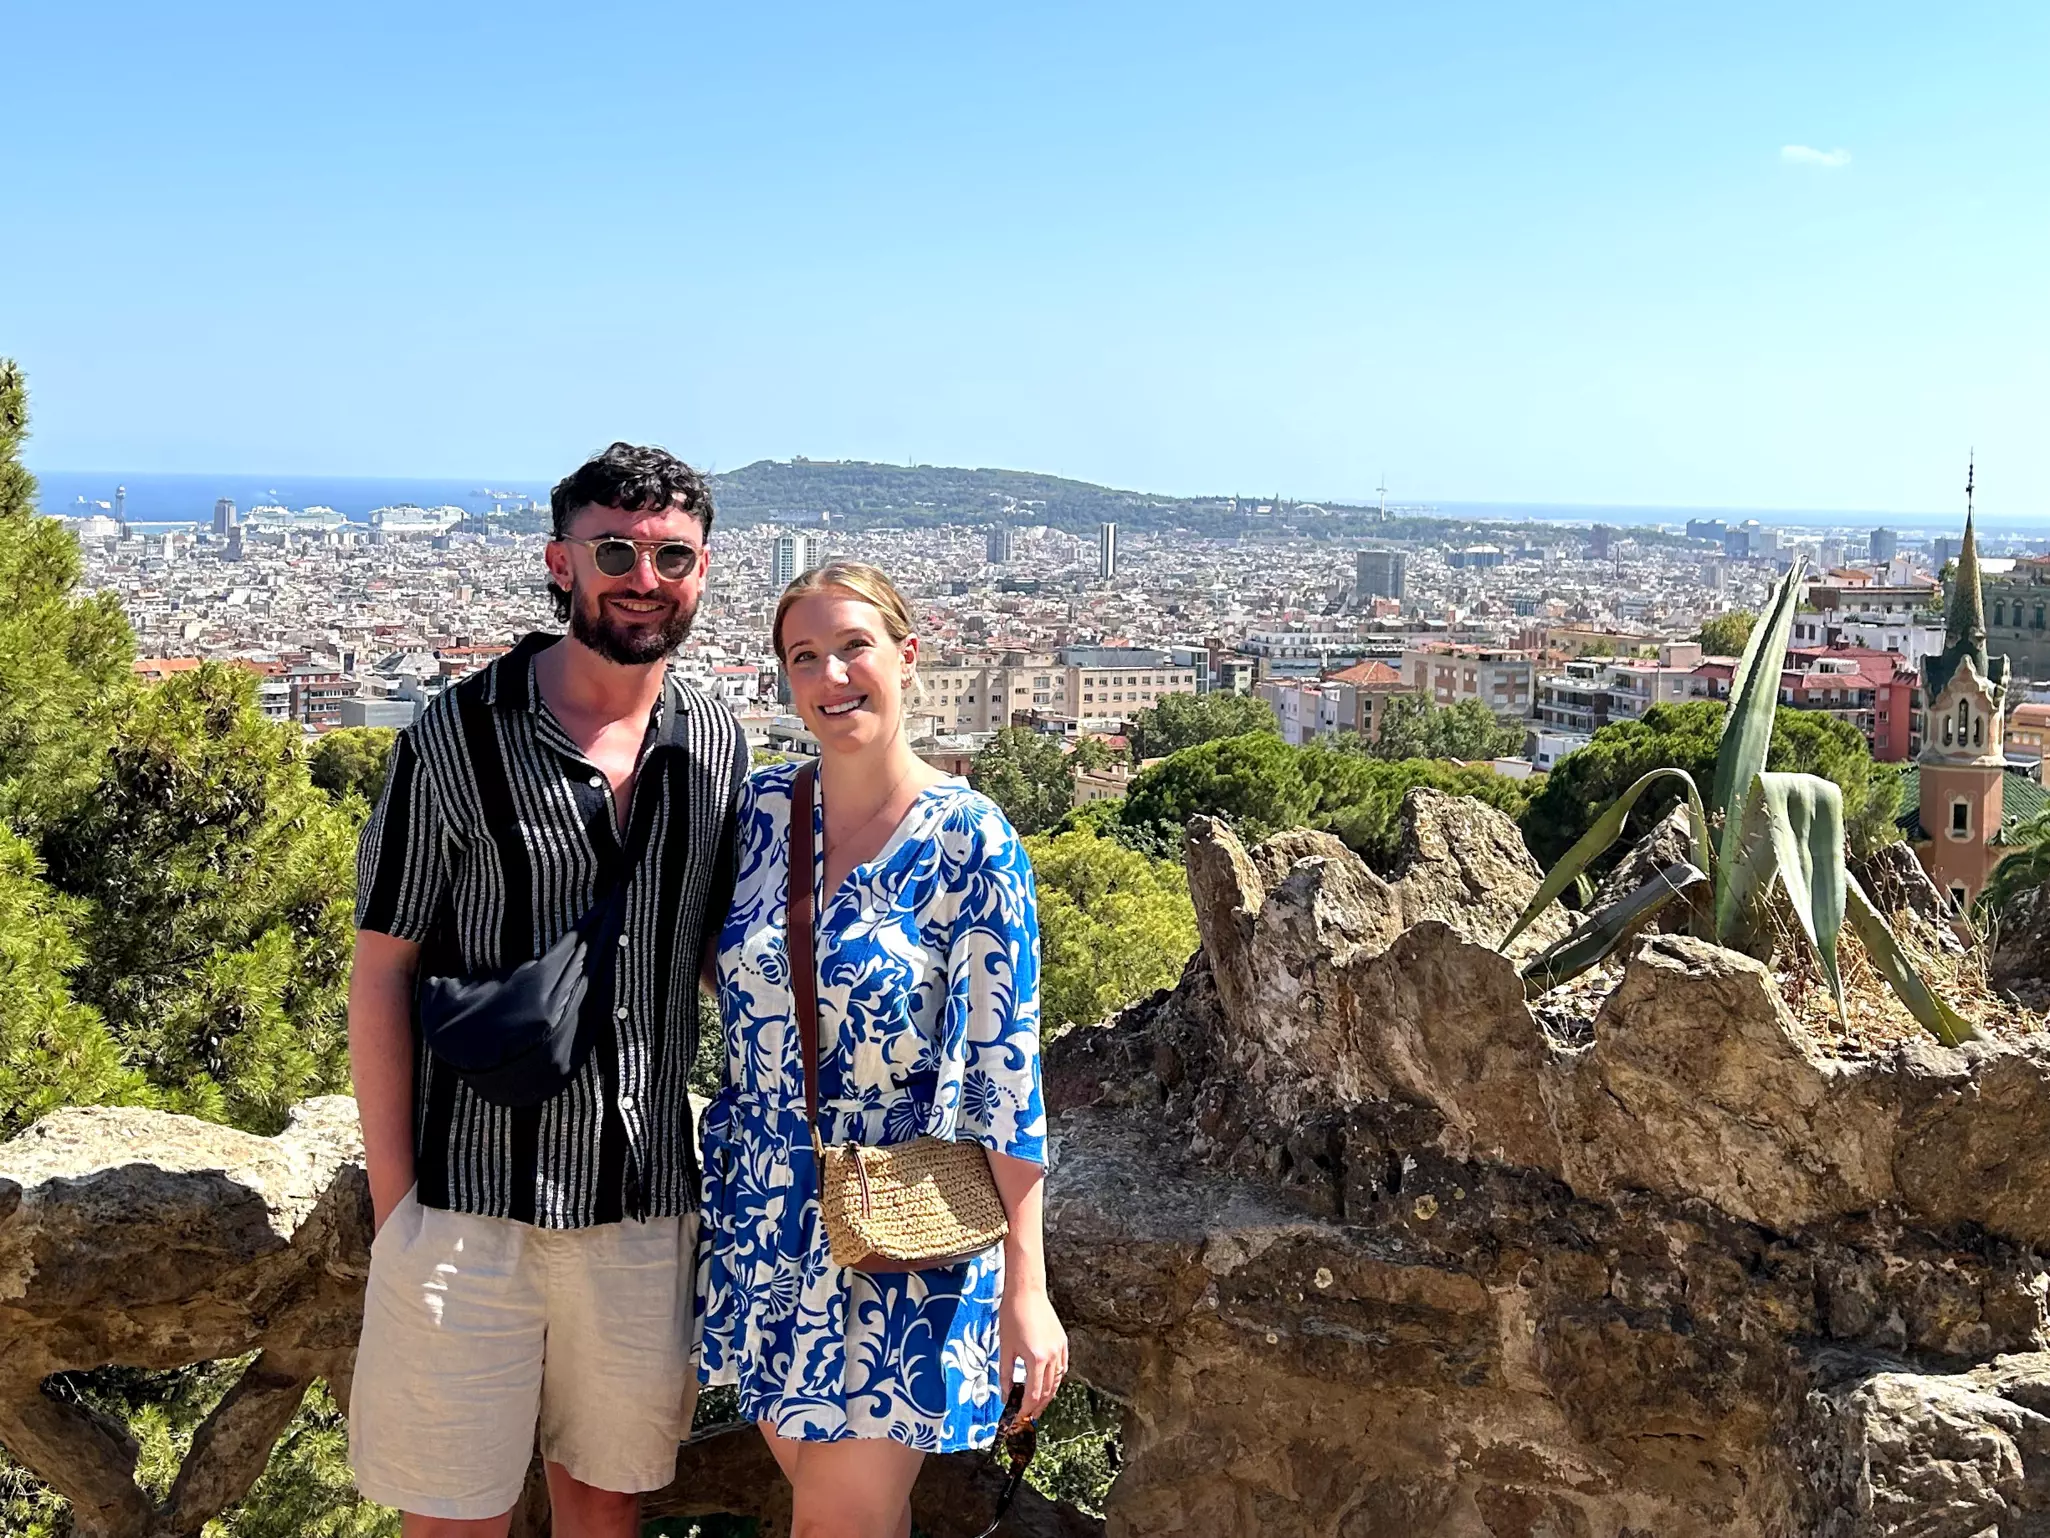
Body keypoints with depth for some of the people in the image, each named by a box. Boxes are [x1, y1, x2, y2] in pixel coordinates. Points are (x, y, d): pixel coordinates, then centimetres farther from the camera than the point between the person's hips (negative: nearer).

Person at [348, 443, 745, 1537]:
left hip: (646, 1202, 3)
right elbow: (383, 970, -5)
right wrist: (393, 1197, -7)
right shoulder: (456, 740, -8)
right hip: (471, 1197, -3)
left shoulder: (718, 747, 4)